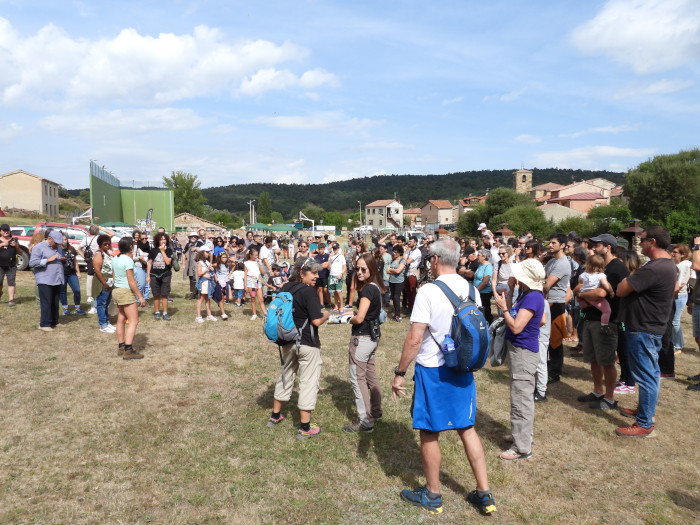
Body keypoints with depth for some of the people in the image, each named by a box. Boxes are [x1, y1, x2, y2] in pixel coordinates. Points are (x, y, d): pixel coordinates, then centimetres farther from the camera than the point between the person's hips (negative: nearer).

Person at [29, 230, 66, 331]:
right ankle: (44, 324, -2)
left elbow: (61, 258, 31)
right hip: (45, 281, -7)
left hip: (57, 280, 7)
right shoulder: (39, 247, -5)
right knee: (46, 303, -7)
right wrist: (48, 260, -18)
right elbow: (32, 263, -12)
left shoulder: (58, 247, 17)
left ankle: (54, 322, 19)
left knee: (55, 303, 10)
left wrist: (63, 259, 6)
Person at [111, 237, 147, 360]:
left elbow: (114, 277, 17)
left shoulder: (115, 259, 9)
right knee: (133, 321, -7)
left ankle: (121, 348, 20)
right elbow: (131, 281, -19)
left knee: (121, 320, 14)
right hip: (126, 292, -9)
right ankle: (128, 350, -11)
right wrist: (140, 296, -16)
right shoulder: (128, 260, -17)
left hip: (116, 290, 10)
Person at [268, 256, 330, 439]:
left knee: (286, 376, 23)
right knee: (309, 382, 3)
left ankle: (275, 416, 36)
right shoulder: (309, 291, -19)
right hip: (307, 344, -7)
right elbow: (316, 321, -21)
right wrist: (326, 315, -2)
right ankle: (305, 427, 10)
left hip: (287, 341, 8)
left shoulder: (285, 288, 4)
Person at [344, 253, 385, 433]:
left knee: (358, 379, -2)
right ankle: (376, 412, 32)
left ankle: (365, 421, 3)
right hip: (372, 336, 10)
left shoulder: (367, 289, -20)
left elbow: (359, 318, -23)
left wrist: (350, 319, -3)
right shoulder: (376, 287, 8)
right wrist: (355, 313, 5)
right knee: (371, 375, 19)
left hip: (362, 338, -10)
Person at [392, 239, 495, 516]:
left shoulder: (428, 291, -19)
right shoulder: (471, 290, 1)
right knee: (467, 428, 18)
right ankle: (484, 494, 26)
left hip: (432, 371, -6)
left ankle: (432, 495, 27)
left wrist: (399, 373, -11)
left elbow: (414, 339, -20)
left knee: (430, 434, 10)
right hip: (462, 370, 6)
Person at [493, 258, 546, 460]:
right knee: (522, 396, 22)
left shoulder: (532, 297, -24)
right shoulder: (530, 294, 6)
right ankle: (521, 434, 38)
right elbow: (542, 320, 17)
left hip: (523, 352, -11)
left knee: (521, 399, -2)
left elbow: (516, 327, -27)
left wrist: (504, 307, -17)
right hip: (519, 349, 11)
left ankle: (522, 447, 7)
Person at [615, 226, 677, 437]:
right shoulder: (668, 264, 8)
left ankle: (644, 424, 8)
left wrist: (629, 278, -4)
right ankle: (644, 409, 37)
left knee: (646, 376, -2)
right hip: (652, 327, 11)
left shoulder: (653, 269, -27)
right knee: (649, 373, 22)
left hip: (643, 331, -11)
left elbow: (621, 290, -26)